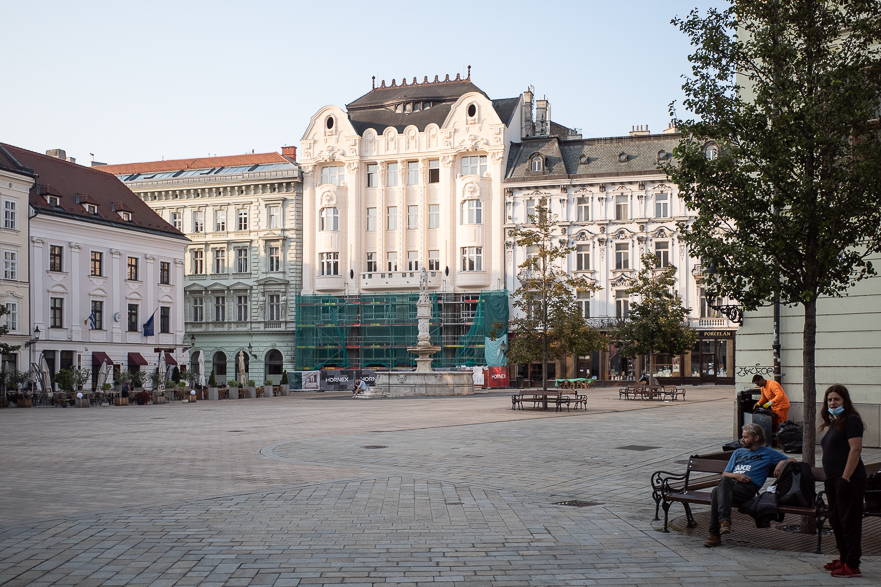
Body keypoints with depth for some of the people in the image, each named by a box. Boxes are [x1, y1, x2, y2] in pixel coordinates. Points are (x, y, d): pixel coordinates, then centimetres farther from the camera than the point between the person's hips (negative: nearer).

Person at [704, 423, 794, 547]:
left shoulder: (768, 453, 22)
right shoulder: (738, 452, 34)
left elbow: (792, 461, 19)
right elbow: (724, 474, 27)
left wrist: (782, 463, -3)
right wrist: (735, 475, 4)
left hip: (747, 487, -4)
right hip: (731, 482, 4)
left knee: (717, 492, -33)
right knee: (724, 480, -36)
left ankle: (715, 535, -38)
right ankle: (725, 520, -43)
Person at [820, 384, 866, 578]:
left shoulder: (851, 420, -9)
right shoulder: (834, 423, 19)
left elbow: (855, 449, -18)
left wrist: (846, 477, -22)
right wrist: (831, 479, 18)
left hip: (848, 478, -10)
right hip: (833, 480, 10)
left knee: (849, 521, -7)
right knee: (836, 520, 15)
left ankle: (852, 565, -5)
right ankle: (843, 559, 25)